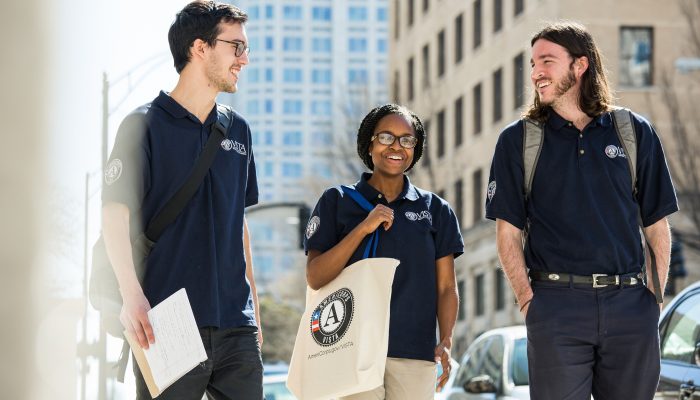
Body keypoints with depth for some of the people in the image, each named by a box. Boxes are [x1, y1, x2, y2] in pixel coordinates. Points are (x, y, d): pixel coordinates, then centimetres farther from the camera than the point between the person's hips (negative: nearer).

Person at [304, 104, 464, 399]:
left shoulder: (435, 210, 13)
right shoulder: (337, 202, 8)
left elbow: (446, 287, 10)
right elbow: (315, 278, -1)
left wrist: (446, 342, -6)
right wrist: (363, 228, -10)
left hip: (415, 352, 2)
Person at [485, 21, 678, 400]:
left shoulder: (634, 132, 9)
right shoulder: (518, 140, 7)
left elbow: (657, 225, 10)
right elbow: (508, 232, 4)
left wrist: (655, 296, 0)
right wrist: (527, 300, -7)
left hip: (629, 305, 1)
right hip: (557, 306, -1)